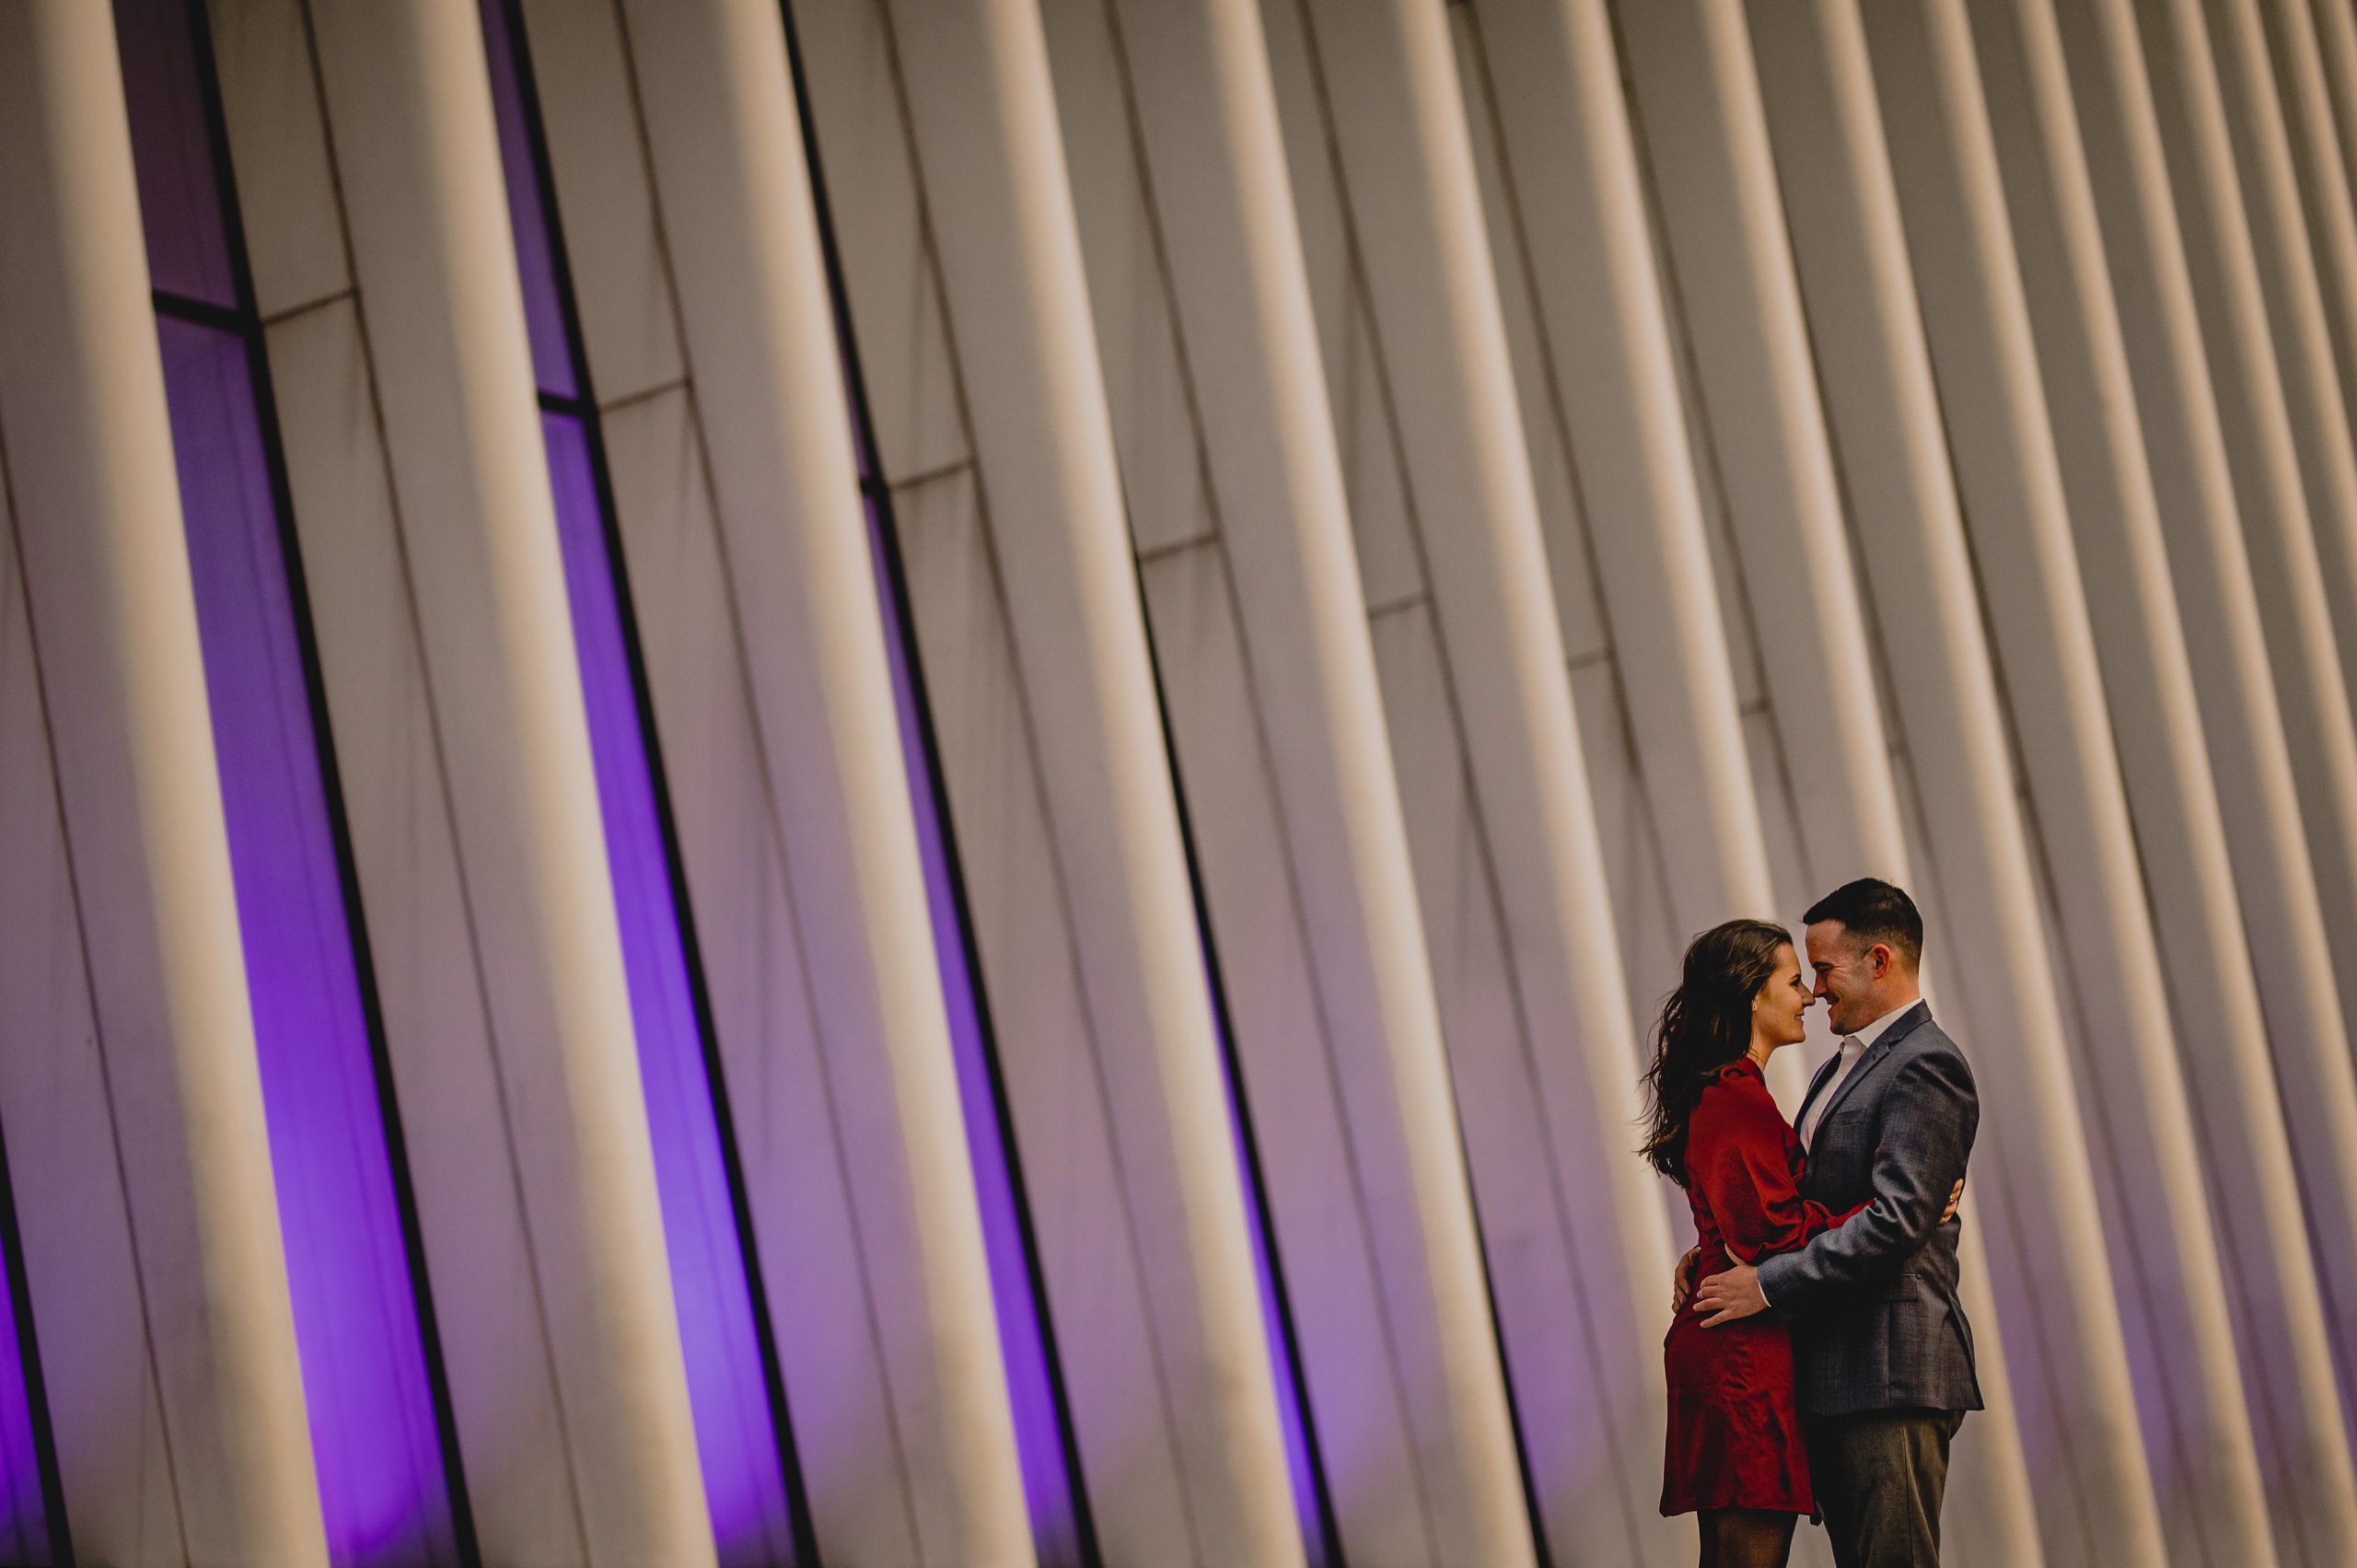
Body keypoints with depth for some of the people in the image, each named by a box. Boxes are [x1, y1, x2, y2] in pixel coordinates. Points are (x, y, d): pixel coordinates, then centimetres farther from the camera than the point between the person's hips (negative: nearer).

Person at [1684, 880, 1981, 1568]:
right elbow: (1802, 1200, 23)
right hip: (1835, 1379, 10)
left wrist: (1769, 1284, -18)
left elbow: (1894, 1220, -21)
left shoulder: (1926, 1066, -12)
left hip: (1889, 1376, -10)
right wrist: (1711, 1255, 5)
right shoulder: (1840, 1069, 21)